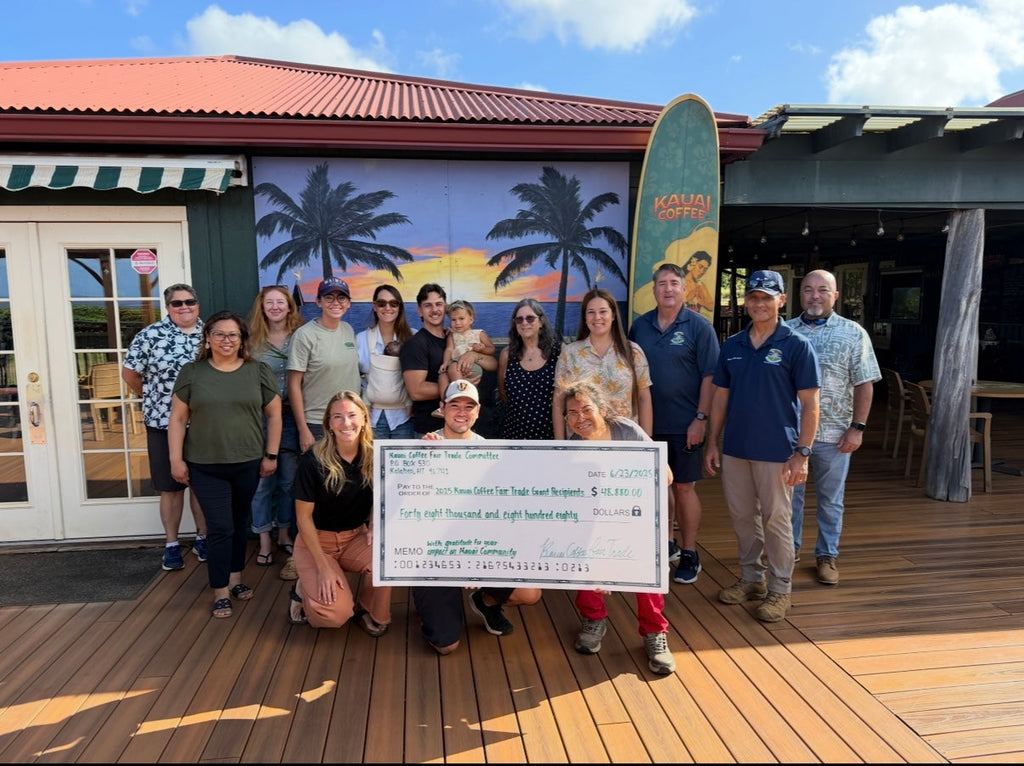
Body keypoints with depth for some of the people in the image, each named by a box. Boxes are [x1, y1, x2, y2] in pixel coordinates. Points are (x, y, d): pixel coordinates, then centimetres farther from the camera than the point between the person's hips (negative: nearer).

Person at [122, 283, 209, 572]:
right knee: (171, 486, 8)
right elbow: (130, 373, 3)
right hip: (164, 423, -2)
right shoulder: (150, 335, -5)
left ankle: (202, 538, 28)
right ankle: (171, 544, 22)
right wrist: (154, 399, 10)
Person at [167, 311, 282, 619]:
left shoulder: (259, 372, 0)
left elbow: (274, 415, 3)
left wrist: (271, 455, 1)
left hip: (248, 464, 2)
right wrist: (176, 460, -3)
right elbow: (178, 419, 2)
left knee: (240, 522, 15)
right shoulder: (191, 373, 0)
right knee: (221, 527, -2)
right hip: (205, 467, -1)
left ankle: (236, 577, 32)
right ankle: (221, 592, 11)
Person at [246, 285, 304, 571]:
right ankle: (264, 541, 16)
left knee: (289, 479, 9)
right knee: (262, 480, 4)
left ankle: (285, 535, 26)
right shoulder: (253, 341, 2)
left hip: (291, 416, 1)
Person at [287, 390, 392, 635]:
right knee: (336, 614, -22)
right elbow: (304, 517, -13)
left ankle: (369, 611, 0)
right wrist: (323, 568, -16)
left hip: (355, 537, 3)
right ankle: (304, 589, 12)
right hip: (316, 540, -3)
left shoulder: (374, 456, -8)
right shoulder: (313, 461, -18)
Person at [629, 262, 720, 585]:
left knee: (684, 487, 3)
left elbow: (709, 376, -9)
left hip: (684, 425, -4)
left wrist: (701, 418, -15)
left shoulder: (699, 327, -6)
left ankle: (689, 554, 16)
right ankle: (664, 543, 31)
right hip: (648, 422, 4)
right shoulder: (640, 326, 6)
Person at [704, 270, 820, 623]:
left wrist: (802, 453, -12)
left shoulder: (797, 346, -7)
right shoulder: (731, 346, 6)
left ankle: (780, 589, 22)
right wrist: (712, 442, 7)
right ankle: (750, 578, 31)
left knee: (776, 521, 6)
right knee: (742, 517, 14)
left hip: (776, 451, -4)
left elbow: (809, 404, -8)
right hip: (734, 449, 5)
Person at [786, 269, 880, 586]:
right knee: (789, 494, 12)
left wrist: (857, 427, -8)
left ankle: (827, 555, 25)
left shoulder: (853, 334, -1)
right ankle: (789, 549, 27)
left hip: (833, 433, -1)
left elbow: (864, 384, -2)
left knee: (830, 499, 10)